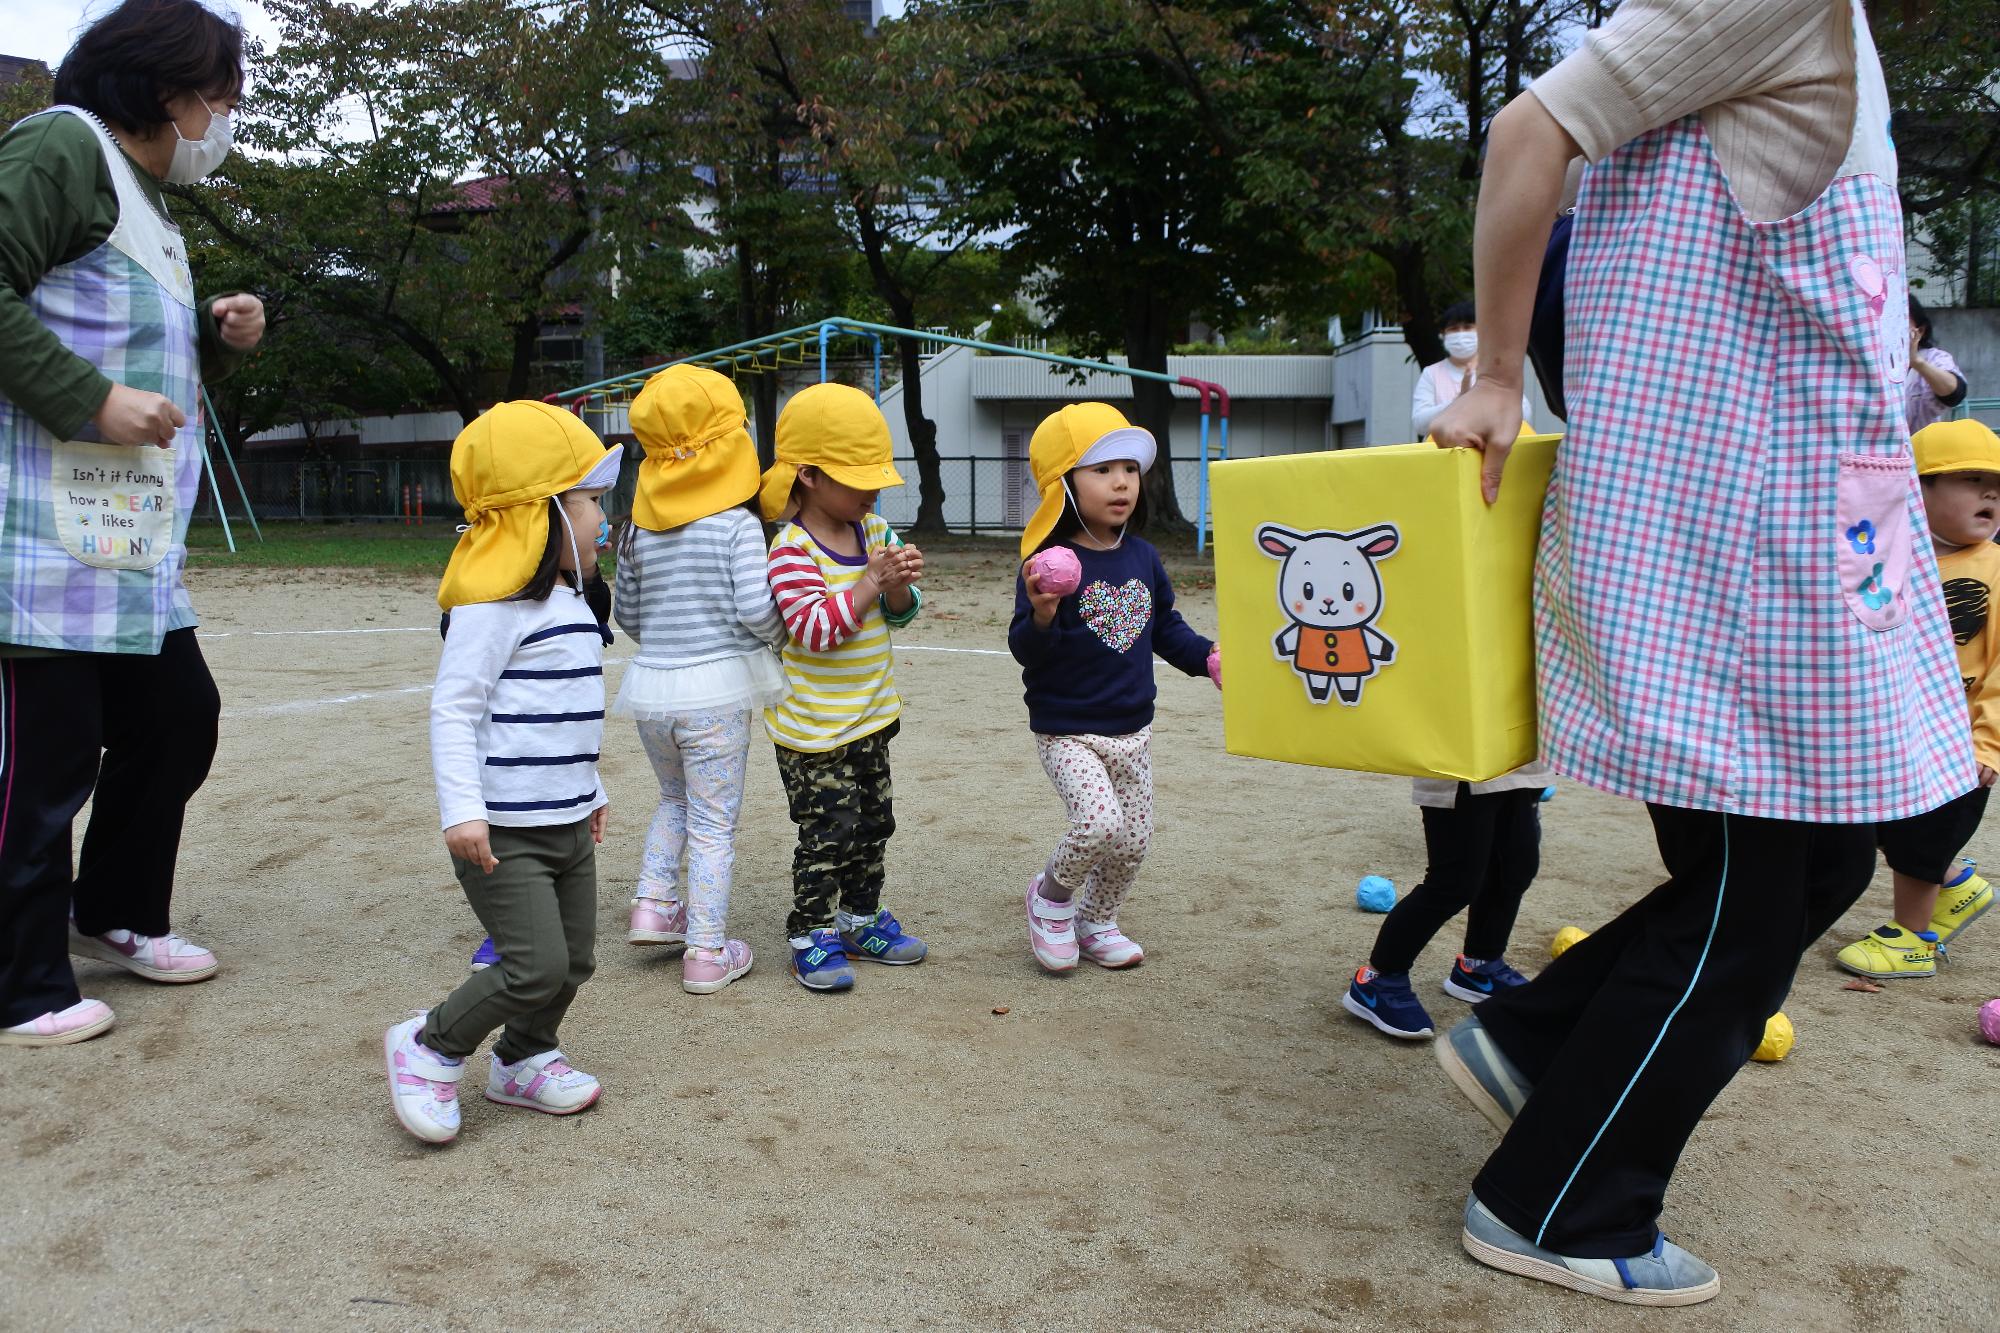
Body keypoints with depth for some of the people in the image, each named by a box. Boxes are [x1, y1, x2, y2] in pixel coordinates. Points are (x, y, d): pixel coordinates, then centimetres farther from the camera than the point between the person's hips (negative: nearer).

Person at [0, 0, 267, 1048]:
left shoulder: (151, 203, 24)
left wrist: (217, 339, 12)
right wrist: (93, 402, -21)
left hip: (134, 545, 10)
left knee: (178, 716, 15)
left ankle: (117, 914, 35)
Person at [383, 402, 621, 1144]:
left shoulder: (567, 603, 15)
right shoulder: (493, 604, -15)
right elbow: (455, 708, -18)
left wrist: (590, 792, 29)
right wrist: (462, 809, -24)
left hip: (567, 825, 9)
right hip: (504, 832, -9)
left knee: (574, 962, 13)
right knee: (536, 968, -11)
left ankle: (524, 1060, 36)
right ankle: (429, 1047, 11)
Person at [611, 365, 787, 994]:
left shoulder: (639, 528, 6)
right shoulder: (737, 524, -10)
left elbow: (627, 614, 12)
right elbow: (755, 609, -18)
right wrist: (781, 636, 4)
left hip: (650, 686, 5)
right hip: (716, 689, -5)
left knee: (675, 799, 28)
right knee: (713, 823, 4)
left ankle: (653, 903, 20)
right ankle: (706, 954, 9)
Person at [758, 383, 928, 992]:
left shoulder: (874, 530, 4)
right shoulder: (793, 549, -18)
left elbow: (901, 613, 6)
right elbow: (815, 629, -27)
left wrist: (899, 585, -16)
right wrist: (870, 580, -28)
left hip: (871, 715, 8)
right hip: (815, 729, -8)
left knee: (874, 822, 17)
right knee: (828, 832, -2)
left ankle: (861, 920, 34)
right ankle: (810, 938, 14)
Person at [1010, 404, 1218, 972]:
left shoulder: (1143, 557, 3)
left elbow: (1166, 627, 14)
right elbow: (1025, 650, -21)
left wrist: (1207, 657, 0)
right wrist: (1042, 616, -40)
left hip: (1133, 728, 7)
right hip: (1067, 730, -6)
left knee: (1133, 839, 11)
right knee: (1100, 822, -23)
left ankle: (1096, 923, 36)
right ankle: (1051, 893, 9)